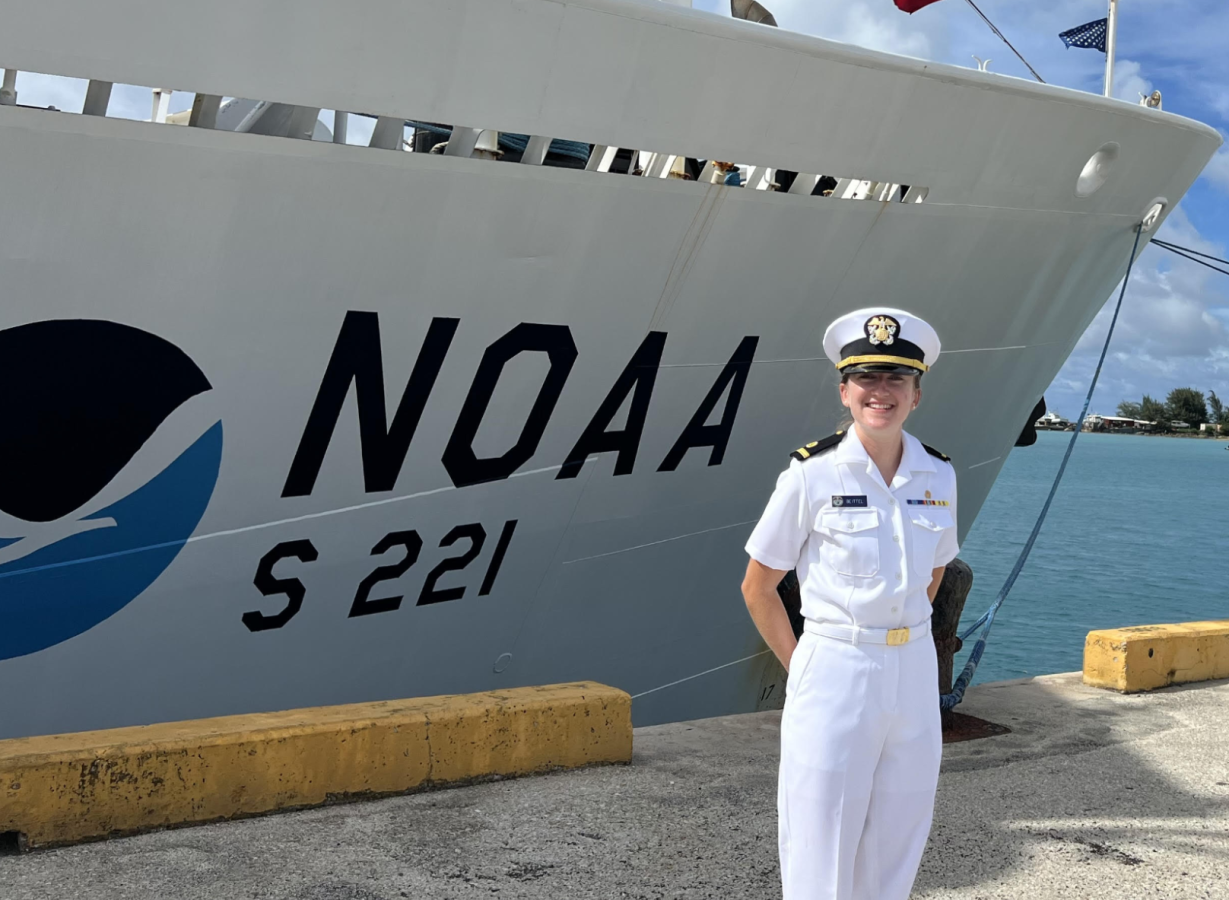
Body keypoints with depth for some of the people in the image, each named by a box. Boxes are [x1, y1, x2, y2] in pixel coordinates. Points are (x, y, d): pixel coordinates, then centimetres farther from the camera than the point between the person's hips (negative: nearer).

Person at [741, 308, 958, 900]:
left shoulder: (937, 476, 3)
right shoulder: (813, 475, -9)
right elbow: (757, 587, -1)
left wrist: (898, 632, 13)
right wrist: (803, 669, 0)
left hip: (914, 675, 4)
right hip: (833, 676, -4)